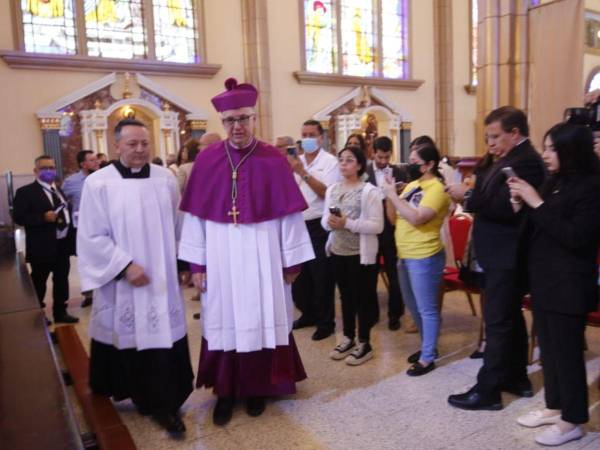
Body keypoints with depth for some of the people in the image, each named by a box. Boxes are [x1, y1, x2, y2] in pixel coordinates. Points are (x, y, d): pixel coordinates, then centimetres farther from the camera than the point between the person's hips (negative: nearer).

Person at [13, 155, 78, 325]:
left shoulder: (59, 191, 15)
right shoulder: (25, 192, -7)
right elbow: (19, 217, -15)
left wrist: (71, 238, 10)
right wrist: (43, 217, -26)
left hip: (63, 244, 6)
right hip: (42, 247, -6)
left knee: (62, 280, 14)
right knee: (39, 282, 8)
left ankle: (60, 312, 27)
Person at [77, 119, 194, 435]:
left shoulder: (166, 178, 1)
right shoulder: (98, 183, -6)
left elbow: (178, 225, 8)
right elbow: (92, 237, -8)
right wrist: (125, 266, -15)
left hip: (163, 279, 2)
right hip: (123, 282, -2)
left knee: (164, 336, 4)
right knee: (130, 338, 11)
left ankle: (164, 403, 17)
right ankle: (142, 396, 34)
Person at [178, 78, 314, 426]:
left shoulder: (274, 160, -4)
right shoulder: (207, 160, 0)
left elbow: (289, 213, -4)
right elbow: (196, 215, 1)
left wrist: (292, 261, -4)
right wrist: (197, 263, -1)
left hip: (263, 256, -1)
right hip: (221, 256, 1)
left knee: (261, 319, 9)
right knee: (224, 321, 10)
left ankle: (258, 388, 28)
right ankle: (226, 391, 26)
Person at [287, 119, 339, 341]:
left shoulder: (330, 161, -6)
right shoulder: (297, 160, 10)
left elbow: (327, 193, -18)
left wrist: (303, 172, -21)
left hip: (319, 226, -6)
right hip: (299, 225, 6)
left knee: (321, 277, 2)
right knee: (299, 273, 15)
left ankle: (325, 322, 16)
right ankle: (308, 314, 33)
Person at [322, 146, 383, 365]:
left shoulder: (369, 191, -11)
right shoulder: (332, 190, 8)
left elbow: (377, 226, -17)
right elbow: (324, 220, 10)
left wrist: (347, 223, -23)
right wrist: (330, 222, -14)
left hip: (361, 253, -6)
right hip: (338, 251, 6)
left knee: (362, 297, 5)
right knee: (346, 296, 16)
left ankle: (364, 344, 19)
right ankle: (348, 338, 31)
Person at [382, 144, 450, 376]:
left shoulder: (436, 189, -14)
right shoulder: (412, 185, 10)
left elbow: (416, 218, -26)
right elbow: (394, 218, 10)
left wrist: (393, 194, -20)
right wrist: (389, 194, -4)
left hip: (424, 257, -9)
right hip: (405, 255, 9)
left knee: (426, 309, 3)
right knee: (413, 305, 20)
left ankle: (428, 358, 16)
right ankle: (427, 346, 37)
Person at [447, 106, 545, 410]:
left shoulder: (525, 161, -19)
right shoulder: (511, 159, 14)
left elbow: (506, 208, -28)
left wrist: (468, 196, -21)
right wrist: (472, 193, -4)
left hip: (506, 257, -11)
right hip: (502, 255, 11)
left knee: (497, 322, -3)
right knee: (510, 318, 18)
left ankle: (487, 390, 7)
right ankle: (516, 378, 32)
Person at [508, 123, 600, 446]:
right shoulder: (553, 183, 9)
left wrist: (538, 204, -20)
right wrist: (521, 205, -4)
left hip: (568, 284, -7)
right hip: (543, 280, 8)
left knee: (567, 350, 3)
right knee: (549, 347, 16)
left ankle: (572, 420, 18)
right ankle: (554, 406, 31)